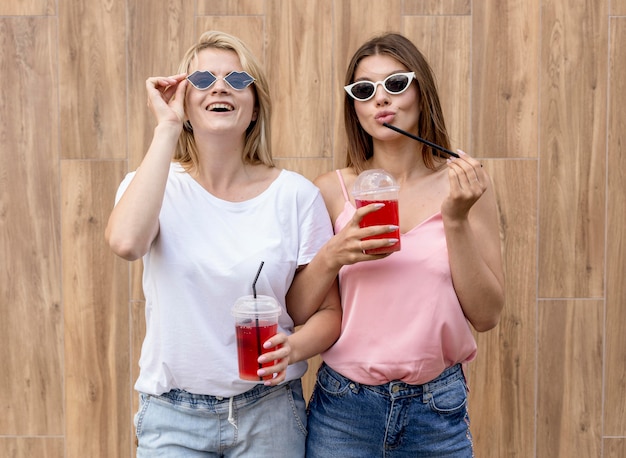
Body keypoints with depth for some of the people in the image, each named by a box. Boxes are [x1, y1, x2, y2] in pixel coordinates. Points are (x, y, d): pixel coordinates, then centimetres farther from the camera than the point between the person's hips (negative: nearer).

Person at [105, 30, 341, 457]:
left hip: (270, 411, 1)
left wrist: (294, 347, -23)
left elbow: (328, 312, -1)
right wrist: (167, 127, -20)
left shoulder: (296, 193, -6)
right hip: (173, 416, 0)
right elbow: (126, 241, -29)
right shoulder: (152, 183, -4)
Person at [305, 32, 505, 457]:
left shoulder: (466, 182, -4)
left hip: (438, 411, 0)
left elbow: (486, 316, -6)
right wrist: (333, 256, -17)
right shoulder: (332, 189, -4)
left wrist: (456, 219, -16)